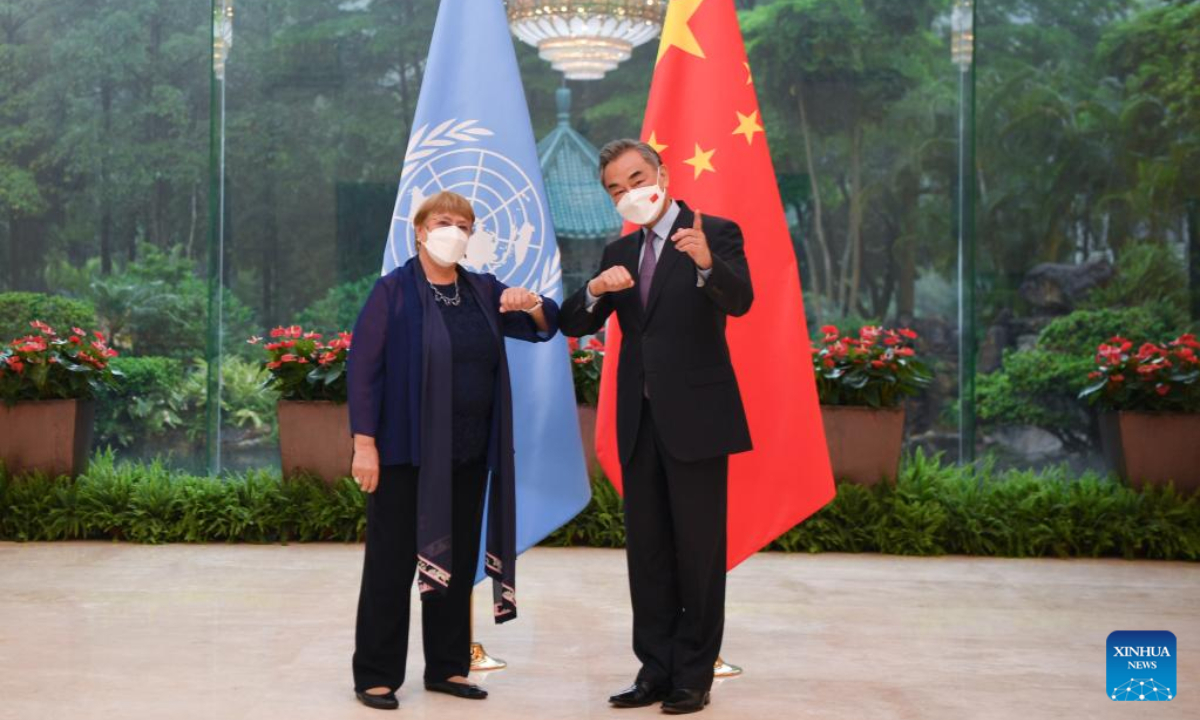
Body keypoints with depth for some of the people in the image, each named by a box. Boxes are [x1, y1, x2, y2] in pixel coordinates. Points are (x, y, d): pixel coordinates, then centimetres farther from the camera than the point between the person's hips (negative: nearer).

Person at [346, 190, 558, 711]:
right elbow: (362, 368, -10)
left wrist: (531, 304, -13)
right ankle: (375, 676, 8)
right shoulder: (393, 291, -6)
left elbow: (546, 326, 11)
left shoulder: (483, 290, 9)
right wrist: (364, 443, -16)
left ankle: (448, 667, 22)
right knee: (392, 562, 0)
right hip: (406, 452, -5)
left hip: (469, 454, 5)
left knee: (458, 561, 11)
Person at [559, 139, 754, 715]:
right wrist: (596, 290, -13)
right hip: (640, 421, 6)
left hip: (695, 416, -6)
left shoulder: (715, 234, -4)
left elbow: (739, 300, -21)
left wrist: (707, 265, -42)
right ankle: (656, 670, 18)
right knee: (647, 550, 10)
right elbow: (574, 325, 8)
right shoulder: (620, 253, 13)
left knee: (698, 549, 0)